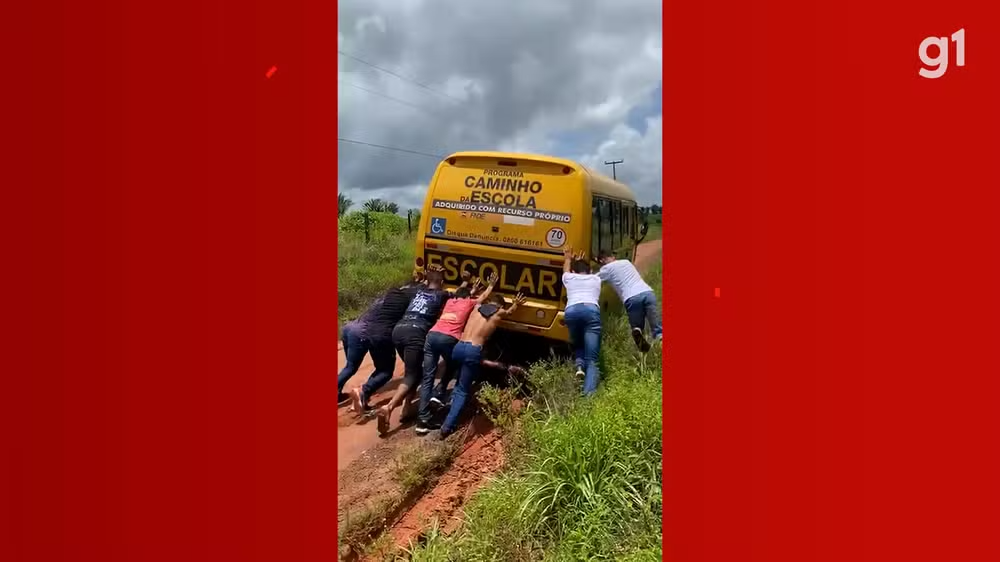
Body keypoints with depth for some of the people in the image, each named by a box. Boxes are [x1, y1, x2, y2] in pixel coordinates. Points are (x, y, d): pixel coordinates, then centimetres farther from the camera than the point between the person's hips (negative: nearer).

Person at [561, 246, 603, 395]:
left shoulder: (569, 278, 29)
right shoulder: (596, 279, 30)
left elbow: (566, 269, 55)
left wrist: (568, 258, 73)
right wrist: (581, 262, 71)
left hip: (572, 311, 1)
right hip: (592, 311, -1)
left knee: (577, 345, 30)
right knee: (592, 360, -4)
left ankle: (579, 364, -2)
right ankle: (589, 393, -28)